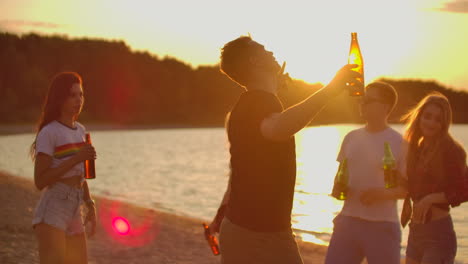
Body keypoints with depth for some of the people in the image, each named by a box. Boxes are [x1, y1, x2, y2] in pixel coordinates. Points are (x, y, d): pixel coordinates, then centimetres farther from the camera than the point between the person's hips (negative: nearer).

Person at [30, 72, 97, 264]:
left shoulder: (80, 130, 14)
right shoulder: (48, 133, -10)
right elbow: (40, 181, -16)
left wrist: (90, 206, 14)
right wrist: (75, 159, -20)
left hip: (73, 215, 8)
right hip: (51, 214, -8)